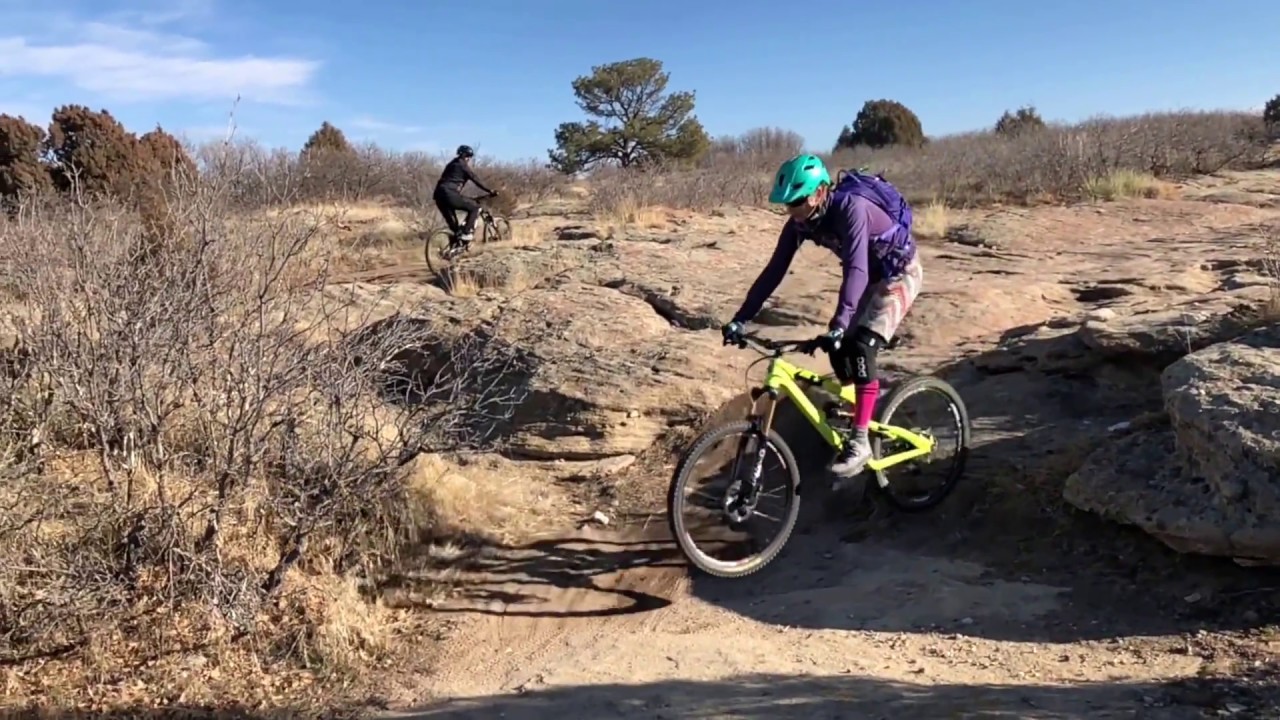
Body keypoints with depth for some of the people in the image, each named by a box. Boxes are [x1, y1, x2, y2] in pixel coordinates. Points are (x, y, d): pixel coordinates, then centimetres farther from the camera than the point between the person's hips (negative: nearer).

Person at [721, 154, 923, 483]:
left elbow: (856, 269, -44)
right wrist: (740, 319, -18)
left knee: (861, 346, -22)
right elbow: (774, 271, -13)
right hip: (870, 275, 7)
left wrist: (838, 325, -54)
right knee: (840, 351, -4)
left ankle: (860, 441, -17)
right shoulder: (800, 222, -15)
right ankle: (857, 415, 17)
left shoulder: (851, 208, -35)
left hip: (900, 273, -7)